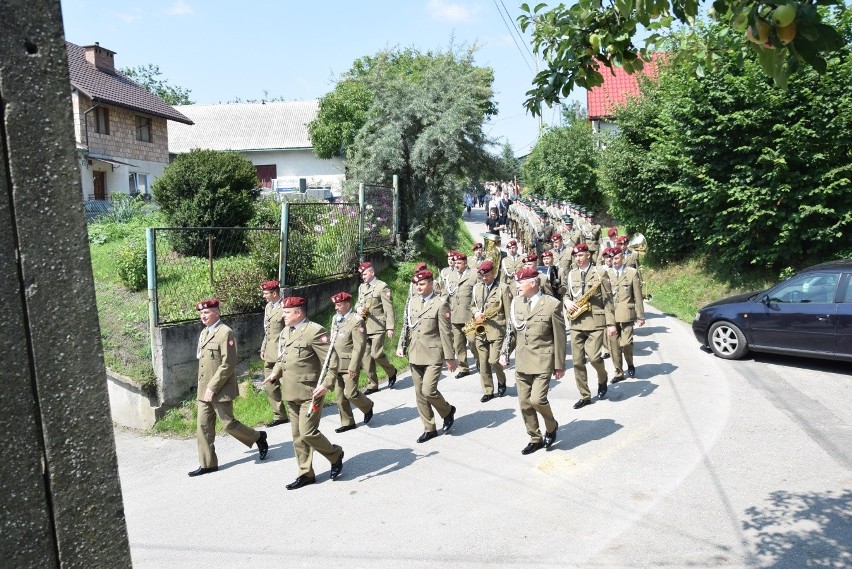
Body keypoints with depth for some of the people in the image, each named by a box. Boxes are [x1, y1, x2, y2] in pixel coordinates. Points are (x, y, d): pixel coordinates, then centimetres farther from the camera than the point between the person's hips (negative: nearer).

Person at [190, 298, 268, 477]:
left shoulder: (225, 333, -15)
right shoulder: (204, 333, 13)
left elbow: (228, 365, -20)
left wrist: (212, 387, -20)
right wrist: (203, 388, 15)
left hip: (220, 390, -8)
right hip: (204, 389, 8)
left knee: (228, 424, -1)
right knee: (203, 426, 7)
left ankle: (258, 437, 22)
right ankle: (207, 464, 16)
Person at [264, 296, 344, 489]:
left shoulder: (315, 331, -14)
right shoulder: (285, 332, 13)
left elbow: (331, 361, -15)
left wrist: (326, 384, -24)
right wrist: (275, 372, 6)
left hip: (310, 393, -8)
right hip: (291, 393, 8)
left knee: (308, 432, -10)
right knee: (297, 435, 12)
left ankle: (335, 454, 16)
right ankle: (306, 474, 23)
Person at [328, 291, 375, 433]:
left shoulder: (356, 321, -14)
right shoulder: (335, 318, 10)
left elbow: (359, 347, -17)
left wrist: (353, 367, -19)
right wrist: (330, 361, 16)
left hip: (349, 364, -7)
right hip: (336, 363, 7)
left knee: (350, 393, -8)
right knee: (340, 394, 10)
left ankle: (367, 407, 23)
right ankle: (347, 422, 23)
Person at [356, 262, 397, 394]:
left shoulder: (382, 286, -6)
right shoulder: (361, 287, 14)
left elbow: (388, 308, -9)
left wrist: (390, 327, -14)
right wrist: (359, 309, -3)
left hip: (377, 326, -6)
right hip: (364, 327, 6)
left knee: (377, 354, -12)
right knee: (366, 356, 6)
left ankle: (391, 372, 17)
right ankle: (372, 385, 16)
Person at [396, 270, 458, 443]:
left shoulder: (440, 304, -8)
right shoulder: (413, 302, 10)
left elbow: (446, 333, -9)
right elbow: (406, 326, 15)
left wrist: (450, 357, -9)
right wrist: (401, 346, 3)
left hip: (433, 355, -6)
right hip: (415, 355, 6)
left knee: (428, 390, -15)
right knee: (419, 394, 9)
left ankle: (448, 411, 14)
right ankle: (429, 429, 22)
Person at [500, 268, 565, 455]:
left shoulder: (552, 304, -9)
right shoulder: (516, 303, 5)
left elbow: (559, 337, -6)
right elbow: (511, 330, 14)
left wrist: (559, 365, -4)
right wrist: (505, 352, 3)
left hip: (542, 362, -5)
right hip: (521, 362, 5)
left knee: (537, 399, -16)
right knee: (524, 403, 8)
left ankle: (551, 426, 14)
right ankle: (535, 439, 25)